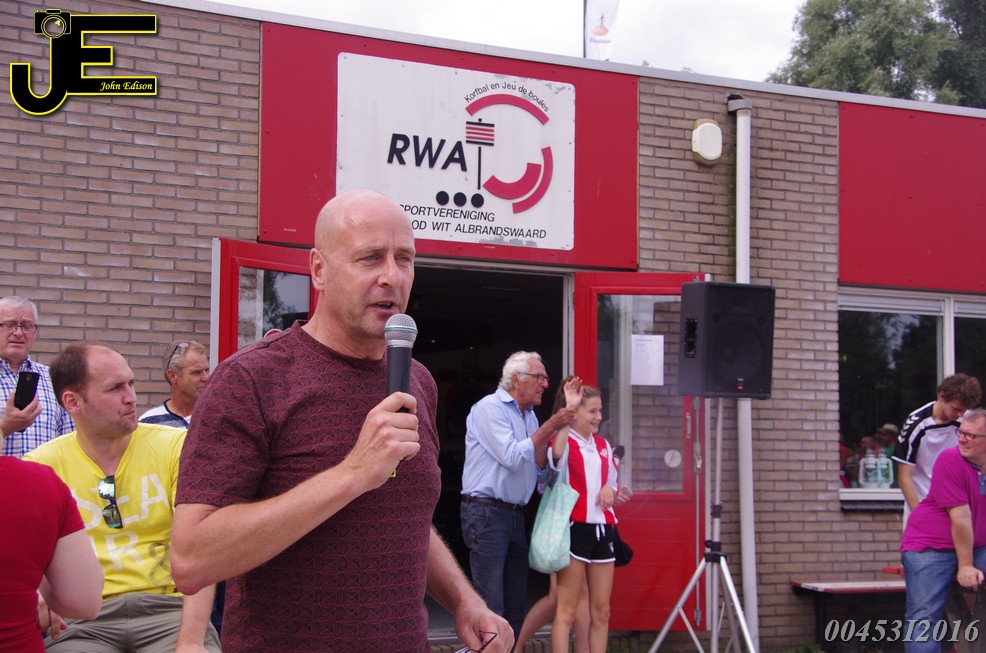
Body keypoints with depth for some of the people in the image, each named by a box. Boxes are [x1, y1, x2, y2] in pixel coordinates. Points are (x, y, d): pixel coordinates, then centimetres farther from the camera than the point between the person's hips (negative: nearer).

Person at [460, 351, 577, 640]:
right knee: (491, 606, -10)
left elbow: (539, 469, 14)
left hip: (515, 515, 9)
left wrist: (548, 434, -2)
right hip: (487, 514, -8)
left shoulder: (529, 416, 15)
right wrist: (549, 426, -13)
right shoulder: (490, 408, -8)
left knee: (515, 605, 10)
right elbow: (512, 457, -17)